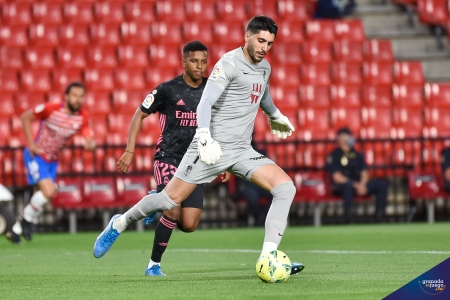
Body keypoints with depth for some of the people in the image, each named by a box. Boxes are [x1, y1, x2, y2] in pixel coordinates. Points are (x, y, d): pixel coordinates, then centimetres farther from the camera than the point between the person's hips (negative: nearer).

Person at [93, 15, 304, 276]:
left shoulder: (265, 68, 12)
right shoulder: (230, 63, -12)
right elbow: (205, 104, -21)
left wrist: (275, 116, 55)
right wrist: (205, 138, -36)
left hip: (242, 151, 6)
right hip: (214, 147, -6)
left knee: (286, 187, -14)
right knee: (171, 198, -2)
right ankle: (120, 223, 26)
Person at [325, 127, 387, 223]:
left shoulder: (357, 155, 20)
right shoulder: (333, 156, 1)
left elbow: (365, 173, 14)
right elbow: (337, 177, -9)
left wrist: (362, 184, -10)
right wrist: (356, 185, -18)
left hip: (360, 185, 6)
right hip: (341, 186, -6)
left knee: (381, 184, -15)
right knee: (348, 185, -42)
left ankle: (380, 218, -19)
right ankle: (349, 220, -44)